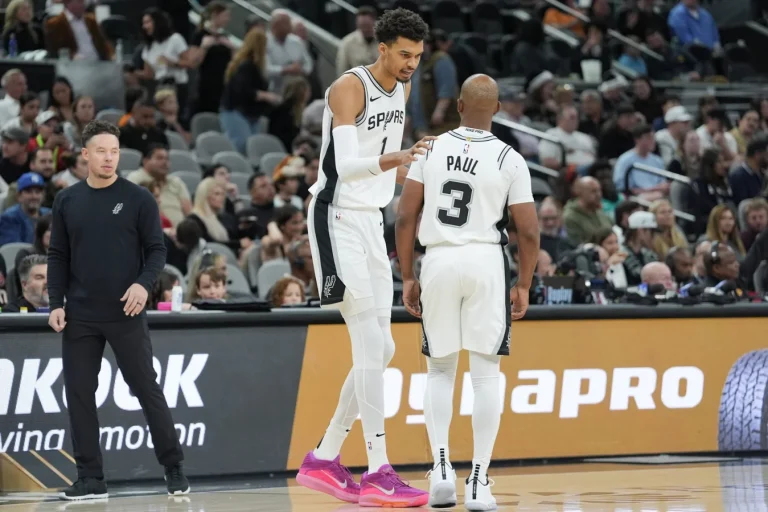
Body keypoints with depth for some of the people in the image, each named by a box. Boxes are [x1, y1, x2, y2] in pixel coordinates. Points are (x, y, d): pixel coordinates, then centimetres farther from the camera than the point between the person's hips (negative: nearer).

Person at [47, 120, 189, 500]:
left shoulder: (138, 199, -1)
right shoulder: (67, 201, 8)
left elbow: (156, 249, 0)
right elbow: (58, 256, 10)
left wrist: (144, 283, -18)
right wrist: (56, 303, 1)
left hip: (126, 316, -3)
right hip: (80, 319, 3)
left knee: (147, 390, 0)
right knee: (79, 395, 2)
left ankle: (174, 469, 9)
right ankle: (90, 479, 8)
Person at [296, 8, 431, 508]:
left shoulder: (403, 88, 8)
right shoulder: (351, 87, -17)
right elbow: (346, 165, -28)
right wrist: (389, 160, -40)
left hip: (372, 221, 9)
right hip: (337, 218, -9)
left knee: (379, 350, 9)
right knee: (371, 347, -16)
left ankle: (324, 459, 19)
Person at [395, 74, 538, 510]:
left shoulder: (431, 149, 2)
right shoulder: (510, 159, -2)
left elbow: (406, 217, 1)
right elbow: (529, 232, -4)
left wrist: (408, 278, 9)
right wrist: (524, 286, 9)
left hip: (439, 261, 2)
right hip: (487, 261, -2)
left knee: (440, 370, 16)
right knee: (486, 373, 3)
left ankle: (441, 466, 2)